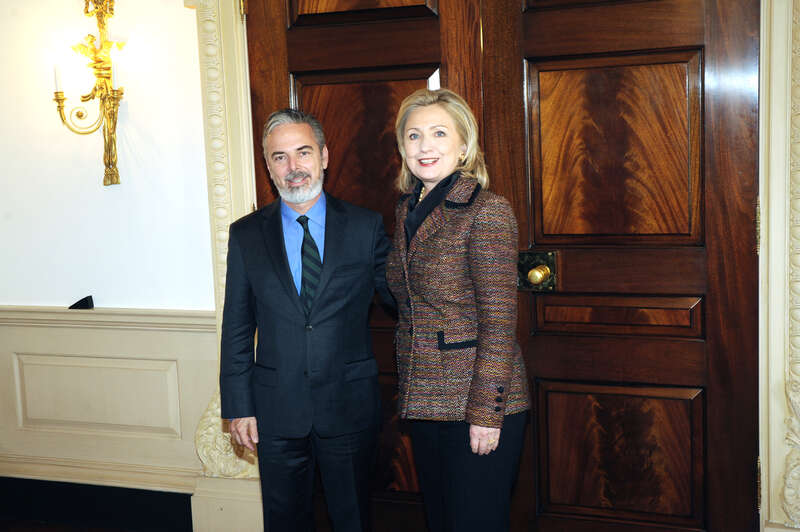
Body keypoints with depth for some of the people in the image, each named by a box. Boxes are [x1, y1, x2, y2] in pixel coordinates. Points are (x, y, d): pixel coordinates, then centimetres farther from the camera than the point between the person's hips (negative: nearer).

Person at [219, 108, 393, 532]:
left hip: (349, 404, -1)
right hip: (277, 408, 1)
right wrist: (238, 406, 0)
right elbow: (237, 327, 3)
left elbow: (398, 294, 7)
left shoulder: (365, 226, -1)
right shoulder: (246, 235, 2)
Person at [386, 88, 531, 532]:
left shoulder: (487, 211, -13)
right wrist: (408, 393, 14)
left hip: (476, 402, -7)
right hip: (424, 401, 7)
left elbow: (499, 320, -16)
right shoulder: (406, 211, 9)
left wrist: (486, 411, -18)